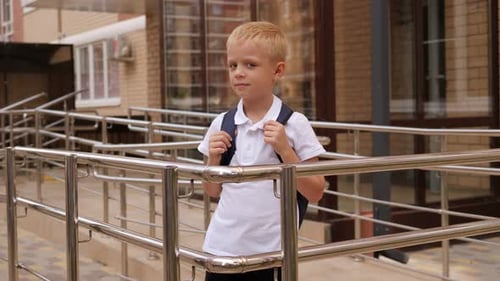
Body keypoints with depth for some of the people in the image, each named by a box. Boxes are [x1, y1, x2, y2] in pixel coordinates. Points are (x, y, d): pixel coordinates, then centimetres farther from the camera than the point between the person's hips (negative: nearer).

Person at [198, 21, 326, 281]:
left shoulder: (294, 124, -7)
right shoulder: (222, 124, 2)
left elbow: (315, 193, -6)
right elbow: (213, 191, 11)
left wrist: (284, 149, -16)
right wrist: (213, 158, -7)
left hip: (271, 253, -3)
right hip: (222, 248, 3)